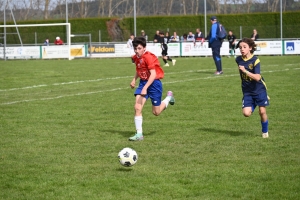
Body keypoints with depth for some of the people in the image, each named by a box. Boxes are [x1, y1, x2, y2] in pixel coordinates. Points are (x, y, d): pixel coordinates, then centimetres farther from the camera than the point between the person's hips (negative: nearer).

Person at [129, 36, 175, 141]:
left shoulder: (148, 57, -22)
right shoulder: (136, 58, 1)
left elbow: (153, 74, -26)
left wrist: (145, 88, -32)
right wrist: (134, 79, 6)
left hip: (154, 83, -6)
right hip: (143, 82, 6)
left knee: (156, 112, 6)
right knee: (137, 107, -11)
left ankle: (169, 97, 33)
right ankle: (139, 134, -6)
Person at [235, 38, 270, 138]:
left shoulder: (255, 60, -17)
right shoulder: (238, 60, -2)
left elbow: (257, 77, -28)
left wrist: (245, 71, -35)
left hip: (259, 89, -3)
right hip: (247, 91, 3)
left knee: (262, 112, -2)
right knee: (246, 113, -13)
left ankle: (265, 132, 22)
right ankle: (253, 106, 22)